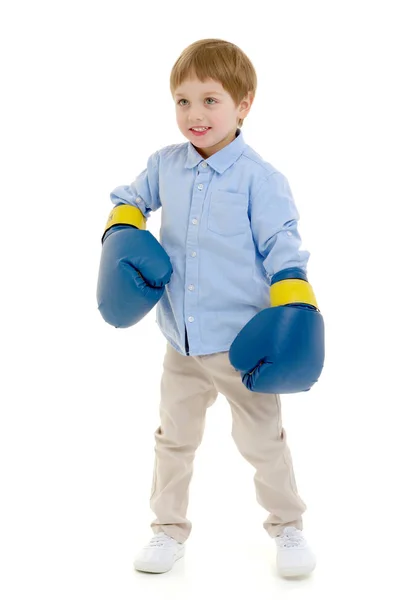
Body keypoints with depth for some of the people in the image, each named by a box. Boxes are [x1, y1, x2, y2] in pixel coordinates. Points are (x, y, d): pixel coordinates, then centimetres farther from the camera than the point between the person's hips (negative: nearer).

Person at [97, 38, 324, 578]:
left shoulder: (259, 178, -13)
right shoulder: (165, 166, 1)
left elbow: (282, 249, -11)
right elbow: (130, 199, 20)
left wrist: (294, 312, -21)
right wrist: (122, 238, 1)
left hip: (242, 342, -4)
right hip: (183, 344, 5)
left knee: (262, 441, 10)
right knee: (174, 439, 17)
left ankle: (287, 526, 33)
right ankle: (169, 529, 35)